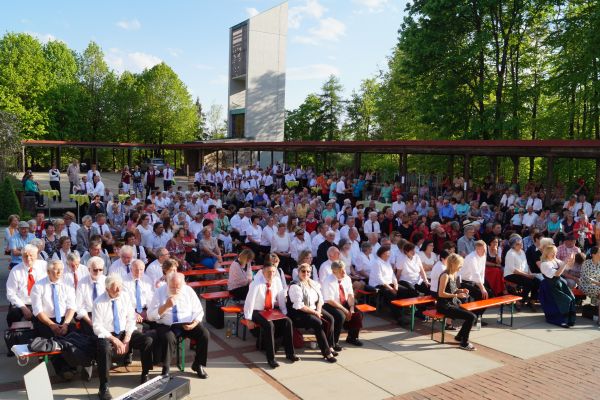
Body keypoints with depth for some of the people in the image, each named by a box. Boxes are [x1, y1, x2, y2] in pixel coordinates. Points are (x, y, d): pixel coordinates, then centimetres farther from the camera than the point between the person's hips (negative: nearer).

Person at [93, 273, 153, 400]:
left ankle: (145, 376, -2)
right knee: (105, 348, -38)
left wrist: (126, 340, -12)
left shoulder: (125, 296, -1)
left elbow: (131, 319, 0)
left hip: (125, 332, 4)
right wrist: (114, 340, -21)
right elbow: (97, 327, -12)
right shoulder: (99, 302, -11)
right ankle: (104, 387, -24)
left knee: (148, 341, -20)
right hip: (106, 335, -3)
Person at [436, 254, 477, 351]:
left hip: (452, 304, 9)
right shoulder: (445, 275, -19)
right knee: (471, 317, -16)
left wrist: (460, 290, 3)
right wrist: (456, 295, -21)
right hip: (444, 306, -9)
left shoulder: (454, 274, 9)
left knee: (473, 316, 4)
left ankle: (459, 336, 21)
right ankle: (464, 343, -1)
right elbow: (441, 294, -22)